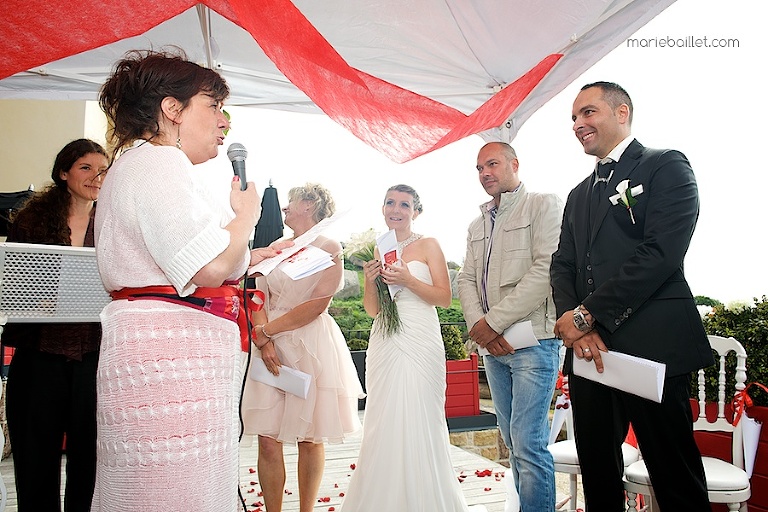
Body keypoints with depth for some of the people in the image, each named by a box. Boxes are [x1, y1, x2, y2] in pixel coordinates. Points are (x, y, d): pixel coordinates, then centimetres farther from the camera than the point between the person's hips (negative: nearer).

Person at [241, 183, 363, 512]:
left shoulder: (329, 247, -1)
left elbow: (317, 305, -11)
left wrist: (265, 330, -10)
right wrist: (263, 340, -11)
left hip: (313, 347, -4)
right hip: (271, 347, 4)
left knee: (309, 440, 4)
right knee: (268, 442, 0)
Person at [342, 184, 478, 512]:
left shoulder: (428, 246, 3)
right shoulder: (379, 251, 14)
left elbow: (445, 297, -4)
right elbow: (372, 309, 13)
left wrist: (407, 279, -16)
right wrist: (370, 281, -6)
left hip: (420, 342, -4)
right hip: (384, 342, 4)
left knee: (418, 423, -2)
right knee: (382, 425, 4)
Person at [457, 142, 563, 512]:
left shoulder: (544, 205, -3)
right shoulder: (477, 225, 19)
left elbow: (546, 270, -15)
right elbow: (466, 279, 12)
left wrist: (494, 321, -15)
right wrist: (478, 325, -8)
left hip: (533, 341, -7)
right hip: (491, 344, 7)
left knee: (528, 443, -8)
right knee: (513, 440, 12)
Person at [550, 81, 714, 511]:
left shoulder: (666, 167, 0)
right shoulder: (579, 195, 22)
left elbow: (661, 252, -14)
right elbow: (563, 265, 13)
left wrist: (588, 314, -14)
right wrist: (575, 324, -6)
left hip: (651, 347, -6)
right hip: (588, 349, 7)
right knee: (597, 475, 13)